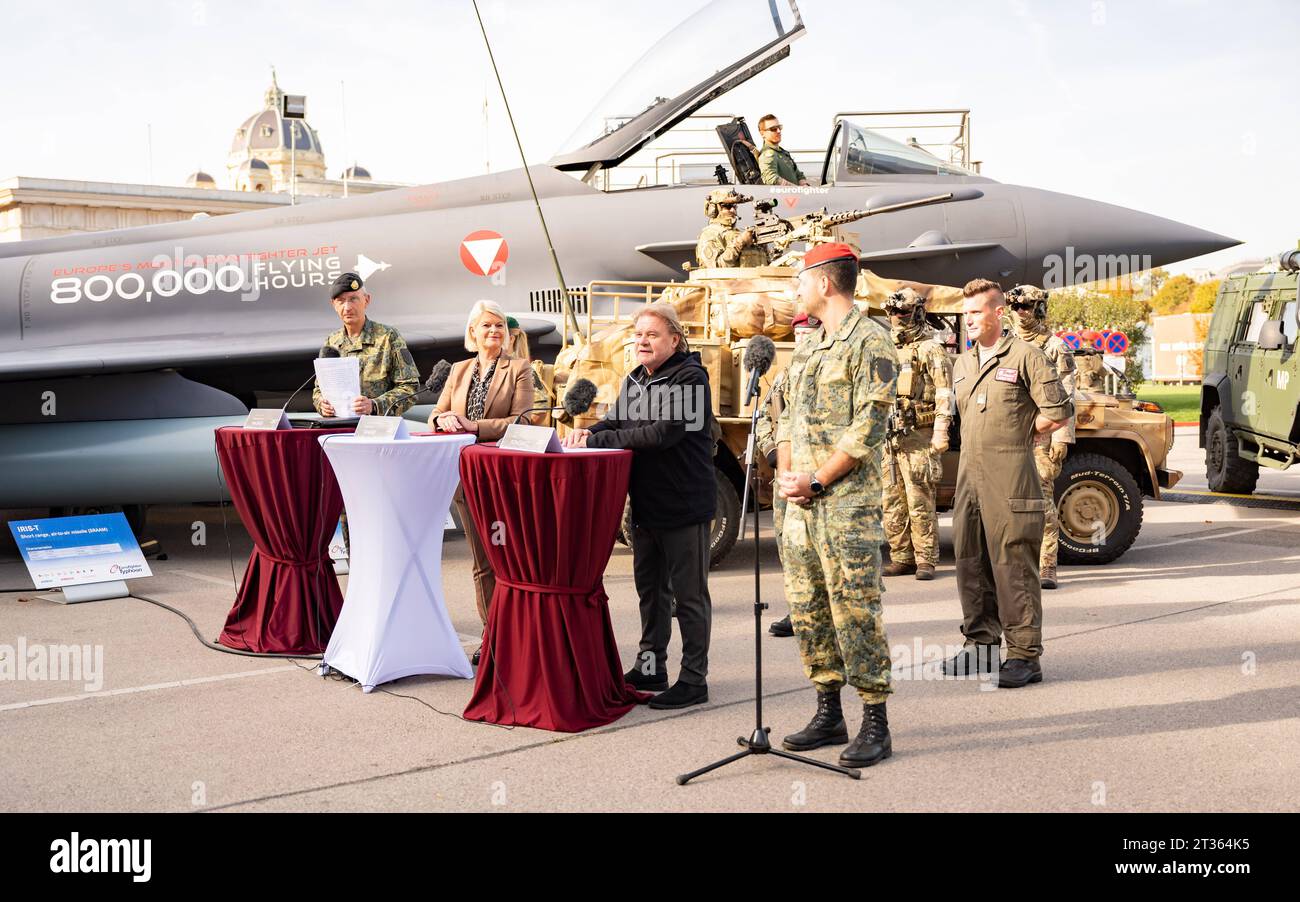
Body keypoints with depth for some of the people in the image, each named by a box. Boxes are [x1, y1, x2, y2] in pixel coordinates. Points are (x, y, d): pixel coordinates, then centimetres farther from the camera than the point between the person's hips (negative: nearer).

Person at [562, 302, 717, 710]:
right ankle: (651, 668, 30)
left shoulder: (689, 377, -14)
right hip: (645, 503, 8)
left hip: (685, 504, -8)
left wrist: (597, 441, -22)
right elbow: (617, 423, 12)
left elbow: (663, 433, -24)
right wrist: (588, 432, -11)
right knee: (650, 587, 17)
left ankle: (694, 680, 8)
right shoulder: (635, 380, 13)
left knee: (689, 593, 0)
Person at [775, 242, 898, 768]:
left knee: (855, 610, -6)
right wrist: (785, 473, 3)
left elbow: (868, 426, -15)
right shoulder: (808, 346, 19)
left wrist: (816, 481, -14)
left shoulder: (869, 341, -9)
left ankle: (875, 725, 3)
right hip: (801, 503, 9)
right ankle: (829, 715, 22)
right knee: (808, 608, 11)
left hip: (847, 502, -9)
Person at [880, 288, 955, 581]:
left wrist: (940, 433, -18)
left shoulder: (930, 350, -3)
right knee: (892, 502, 8)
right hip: (889, 437, 7)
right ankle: (902, 558, 16)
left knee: (920, 502, -6)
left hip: (918, 437, -7)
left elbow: (944, 394, -10)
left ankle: (926, 560, 0)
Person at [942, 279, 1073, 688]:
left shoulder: (1024, 356, -5)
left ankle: (1024, 656, -1)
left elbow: (1058, 413, -7)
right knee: (971, 562, 11)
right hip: (968, 475, 8)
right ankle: (981, 644, 22)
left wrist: (1016, 436, 2)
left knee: (1013, 565, -6)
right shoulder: (962, 364, 17)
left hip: (1009, 479, -7)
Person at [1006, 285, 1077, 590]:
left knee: (1042, 499, -9)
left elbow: (1065, 397, -5)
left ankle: (1047, 568, -5)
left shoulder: (1055, 347, -1)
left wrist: (1061, 438, -13)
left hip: (1042, 436, -5)